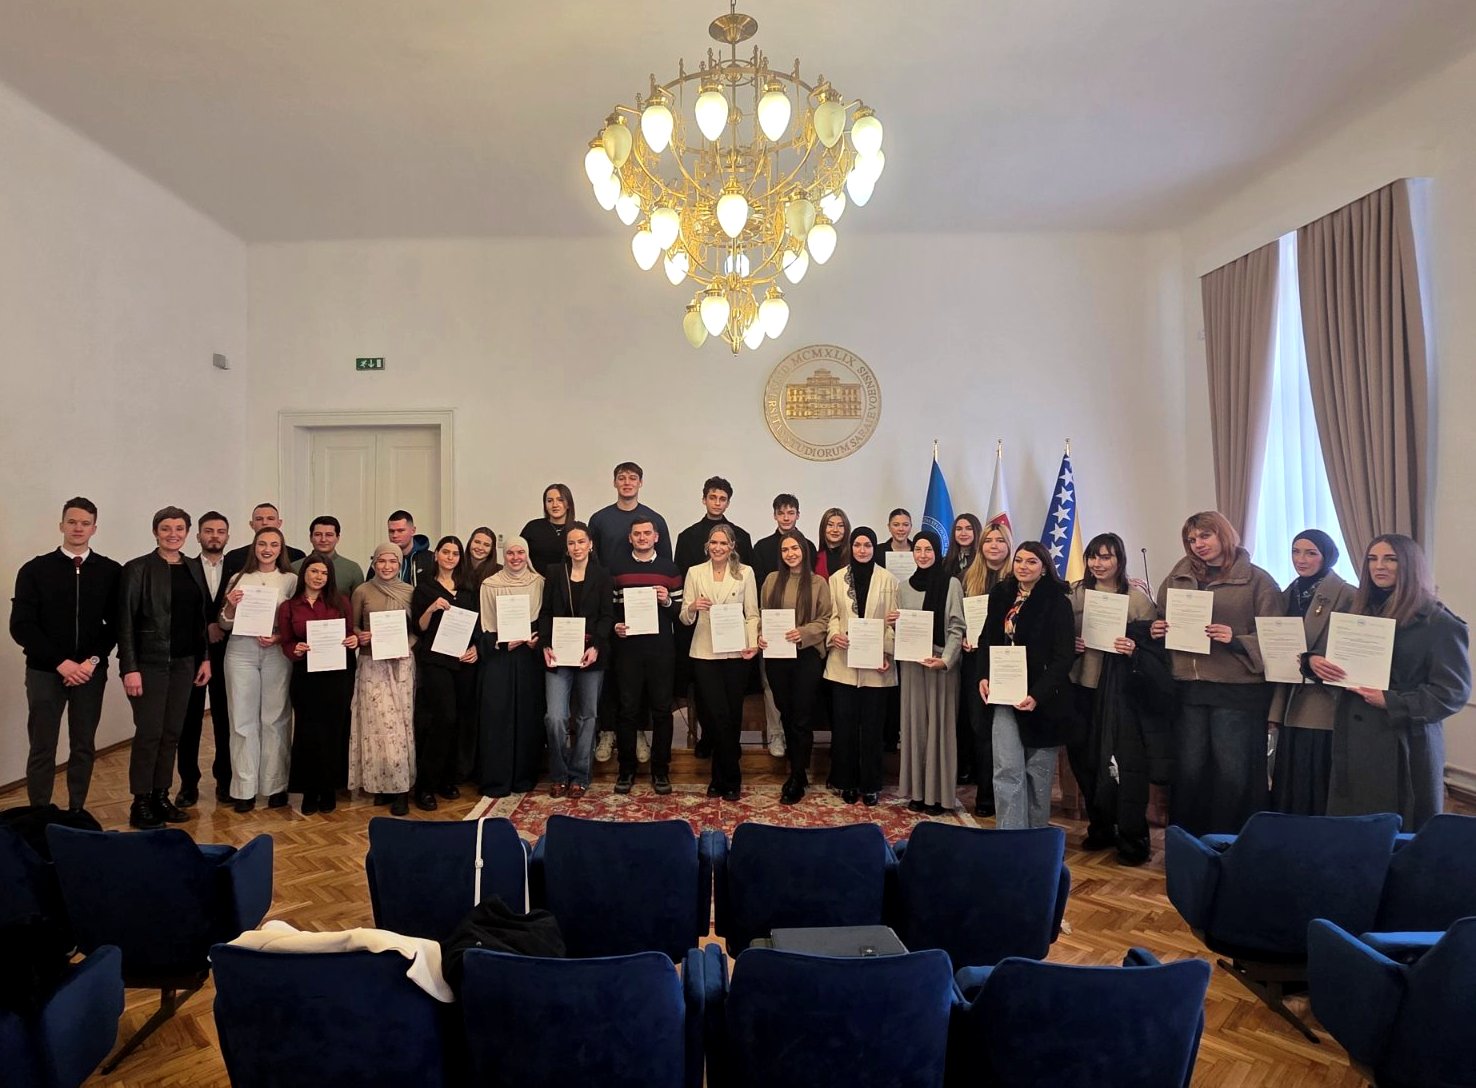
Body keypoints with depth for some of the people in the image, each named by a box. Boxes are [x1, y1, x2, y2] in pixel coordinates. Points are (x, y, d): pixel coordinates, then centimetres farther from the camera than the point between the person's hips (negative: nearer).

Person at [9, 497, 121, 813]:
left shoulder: (111, 571, 2)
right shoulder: (35, 570, -1)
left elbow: (117, 623, 3)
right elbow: (21, 626, -5)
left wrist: (93, 660, -9)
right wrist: (60, 662, -13)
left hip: (91, 672, 1)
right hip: (45, 672, -1)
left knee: (84, 747, 8)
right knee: (42, 749, 5)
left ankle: (77, 813, 20)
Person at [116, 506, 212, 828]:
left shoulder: (194, 568, 8)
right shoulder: (137, 569, -7)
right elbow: (125, 621, -10)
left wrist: (205, 658, 7)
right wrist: (129, 668, -14)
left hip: (184, 663, 5)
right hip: (149, 663, -5)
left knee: (171, 733, 10)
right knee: (149, 733, -1)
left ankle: (161, 796, 21)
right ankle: (141, 804, 11)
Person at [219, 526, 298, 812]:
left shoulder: (291, 580, 4)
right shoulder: (238, 579, 8)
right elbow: (226, 624, 9)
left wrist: (279, 637, -13)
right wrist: (230, 606, -10)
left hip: (277, 652, -1)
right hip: (241, 651, 1)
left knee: (275, 718, 3)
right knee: (243, 719, 4)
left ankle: (276, 785, 13)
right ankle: (244, 788, 11)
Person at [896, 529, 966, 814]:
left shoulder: (952, 584, -2)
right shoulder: (904, 587, 11)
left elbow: (957, 627, -7)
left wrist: (946, 659, -19)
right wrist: (893, 623, -6)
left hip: (942, 662, -4)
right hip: (911, 662, 4)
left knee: (940, 724, -1)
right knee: (914, 723, 6)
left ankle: (939, 792, 7)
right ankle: (917, 790, 13)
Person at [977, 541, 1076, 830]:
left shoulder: (1057, 602, -8)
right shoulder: (1001, 595, 6)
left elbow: (1064, 655, -12)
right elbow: (988, 640, 14)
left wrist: (1038, 695, -20)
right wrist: (984, 676, -2)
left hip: (1041, 696, -3)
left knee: (1038, 770, 10)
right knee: (1007, 769, -4)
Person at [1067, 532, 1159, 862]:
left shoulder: (1137, 597, -3)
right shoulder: (1077, 593, 7)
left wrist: (1134, 648, -22)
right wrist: (1070, 645, -6)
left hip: (1121, 688, -4)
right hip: (1083, 685, 4)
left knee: (1124, 761, -4)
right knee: (1085, 757, 10)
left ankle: (1133, 839, 9)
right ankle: (1100, 827, 28)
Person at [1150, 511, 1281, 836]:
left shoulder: (1256, 580, 0)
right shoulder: (1178, 578, 12)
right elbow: (1161, 621, 21)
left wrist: (1235, 640, -19)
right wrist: (1157, 630, 0)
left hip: (1237, 688, -3)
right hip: (1188, 687, 4)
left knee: (1232, 771, 3)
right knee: (1188, 769, 10)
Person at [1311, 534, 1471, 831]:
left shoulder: (1439, 623, -6)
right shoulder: (1359, 612, 12)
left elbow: (1454, 691, -11)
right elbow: (1338, 664, 16)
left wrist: (1391, 702, -20)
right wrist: (1313, 660, -6)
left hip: (1404, 745, -5)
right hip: (1353, 738, 5)